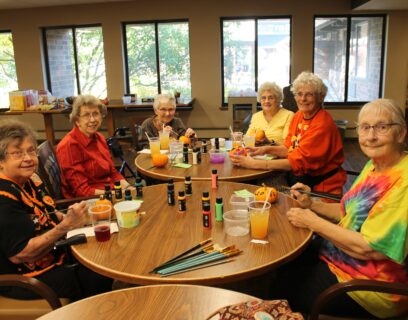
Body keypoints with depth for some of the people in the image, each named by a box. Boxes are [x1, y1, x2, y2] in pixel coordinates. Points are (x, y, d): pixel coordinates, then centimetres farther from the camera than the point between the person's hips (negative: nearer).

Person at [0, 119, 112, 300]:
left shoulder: (30, 179, 0)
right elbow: (19, 254, -26)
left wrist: (71, 217, -4)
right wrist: (65, 226, -30)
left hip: (52, 253, 9)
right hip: (22, 279, -8)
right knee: (99, 280, -15)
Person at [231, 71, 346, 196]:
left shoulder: (322, 124, -19)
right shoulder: (298, 116, 6)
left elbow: (297, 161, -25)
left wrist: (255, 164, -26)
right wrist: (268, 149, -5)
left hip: (322, 188, -7)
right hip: (298, 179, 7)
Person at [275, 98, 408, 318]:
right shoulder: (375, 165, 3)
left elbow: (368, 249, -27)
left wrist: (314, 222, -18)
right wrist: (312, 205, -1)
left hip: (370, 286, -8)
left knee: (286, 287, 0)